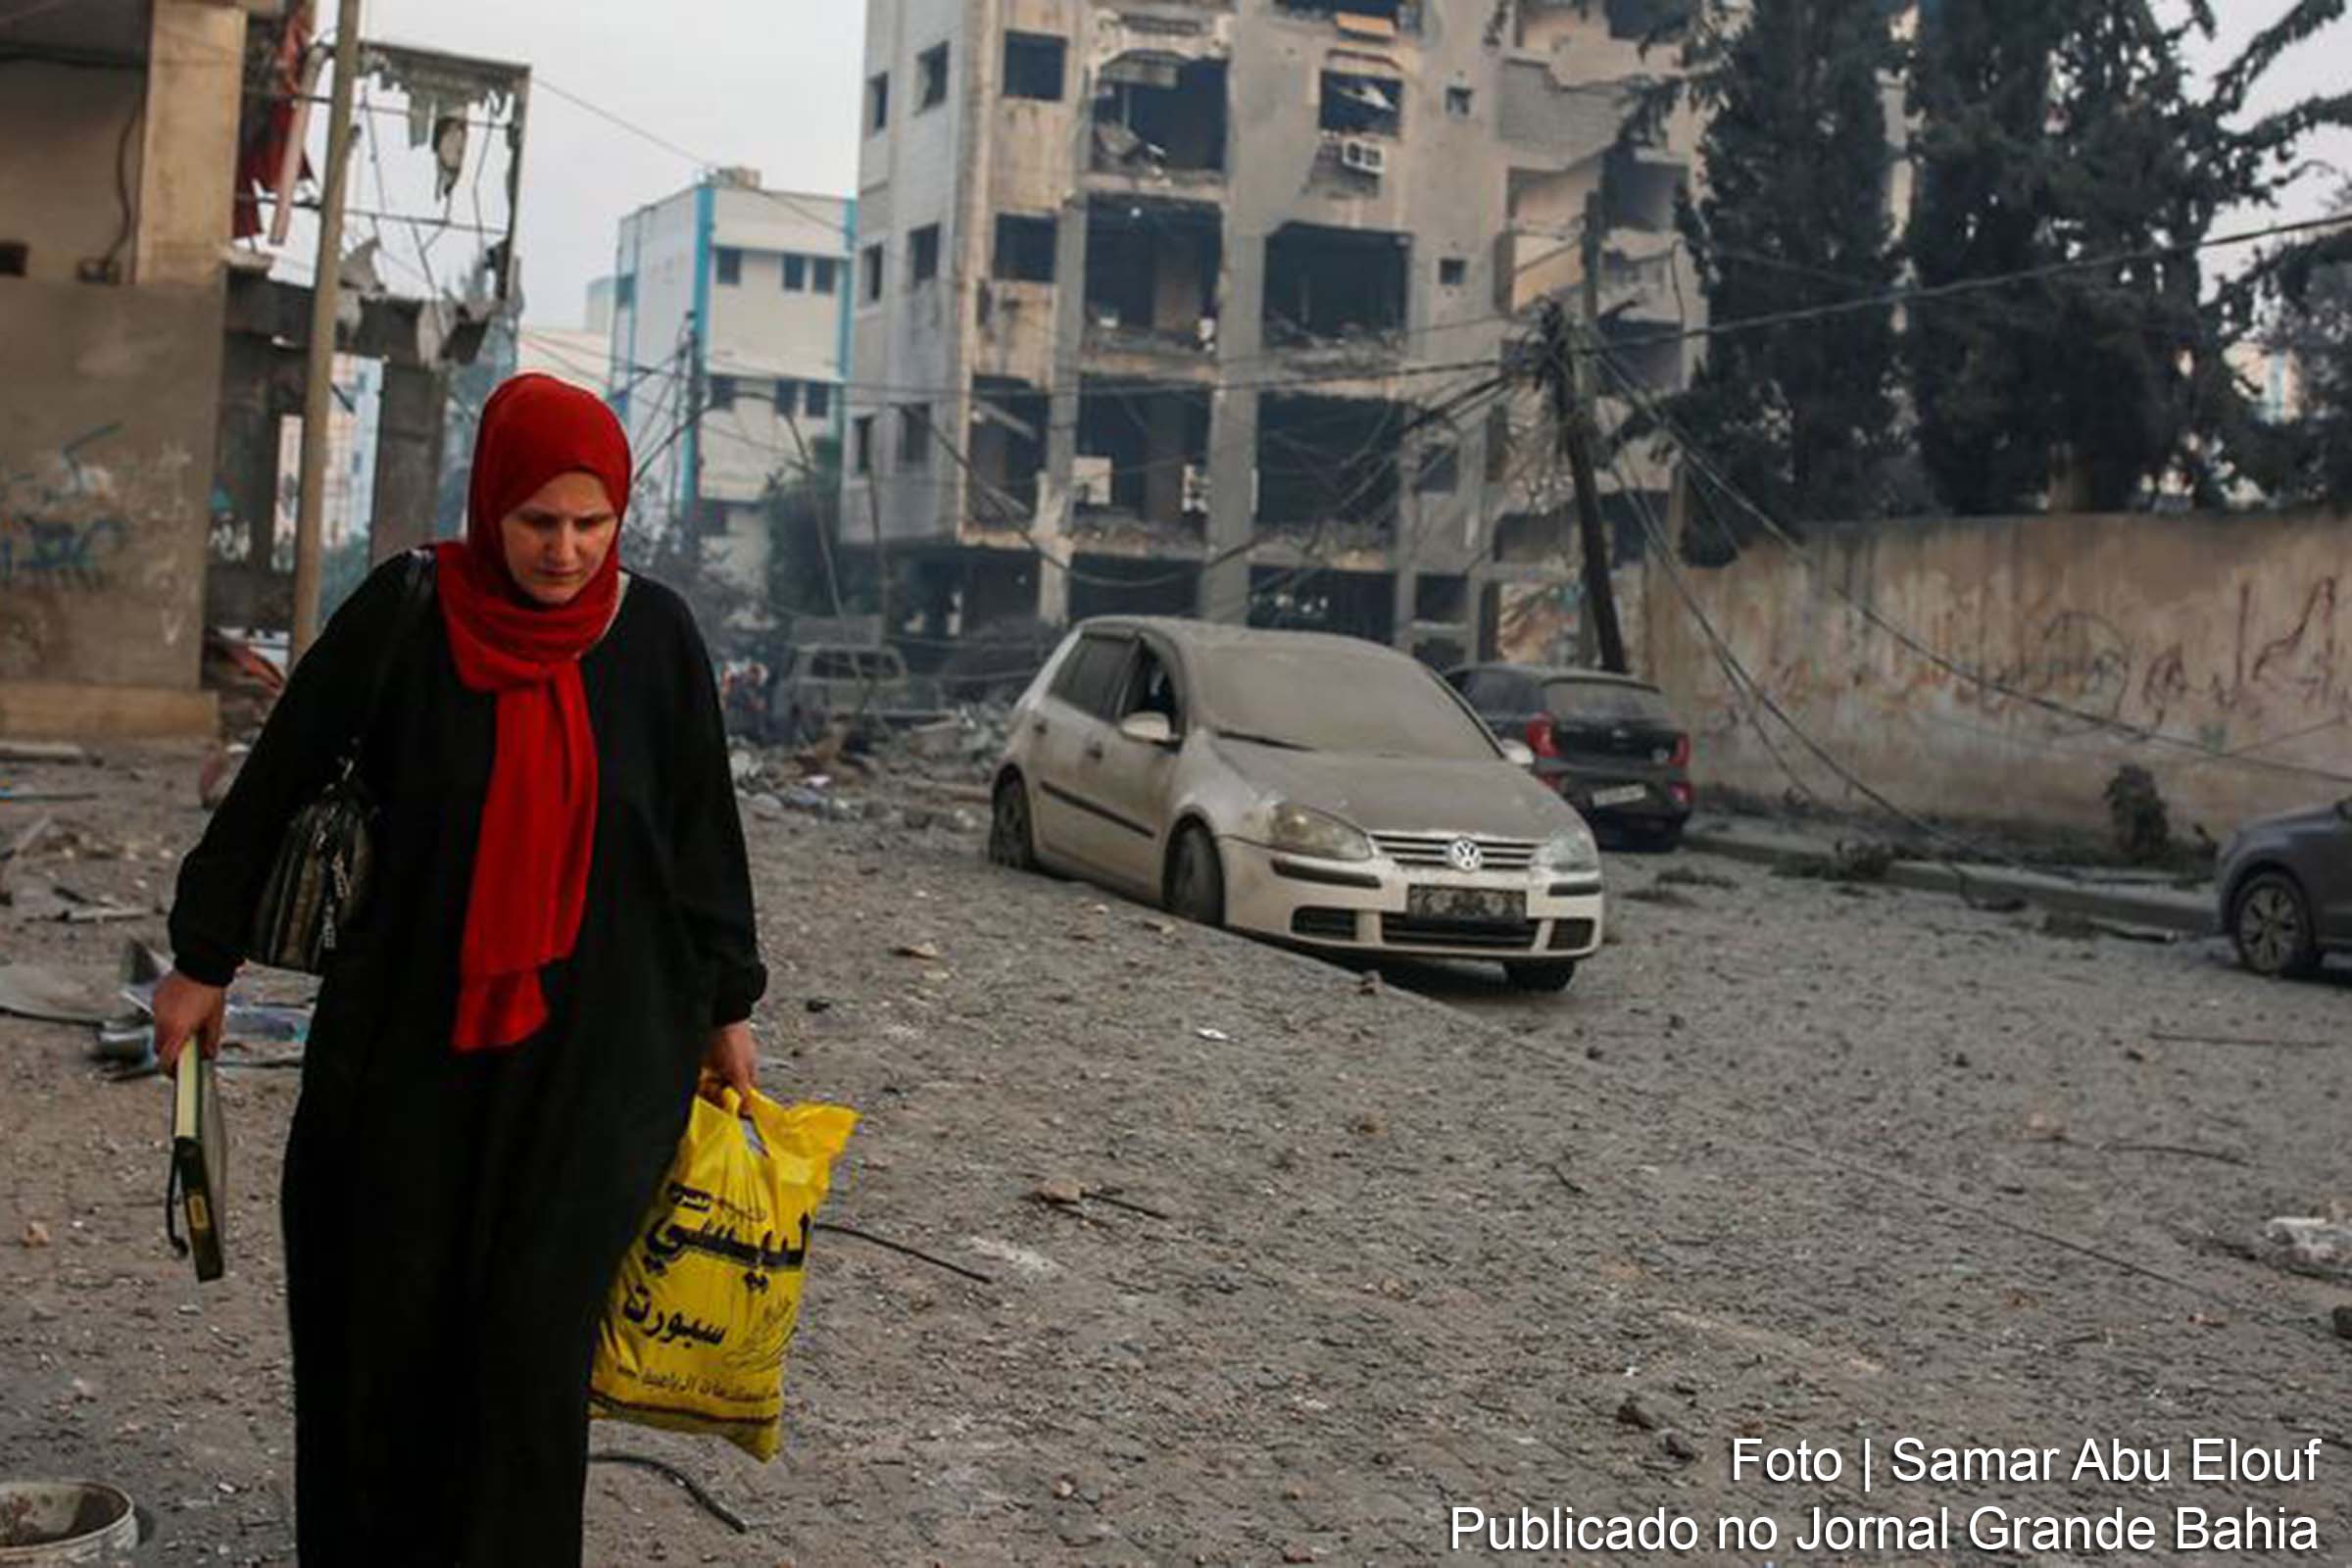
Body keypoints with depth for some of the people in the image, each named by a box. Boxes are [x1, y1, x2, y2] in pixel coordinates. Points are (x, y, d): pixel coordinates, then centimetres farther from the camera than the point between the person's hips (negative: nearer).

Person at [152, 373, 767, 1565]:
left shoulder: (655, 636, -3)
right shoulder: (402, 615, -6)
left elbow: (703, 828, 5)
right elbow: (274, 787, 2)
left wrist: (726, 1004, 9)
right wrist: (202, 962, 6)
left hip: (591, 1040, 0)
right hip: (410, 1030, 1)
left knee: (534, 1319, -3)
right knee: (384, 1309, 7)